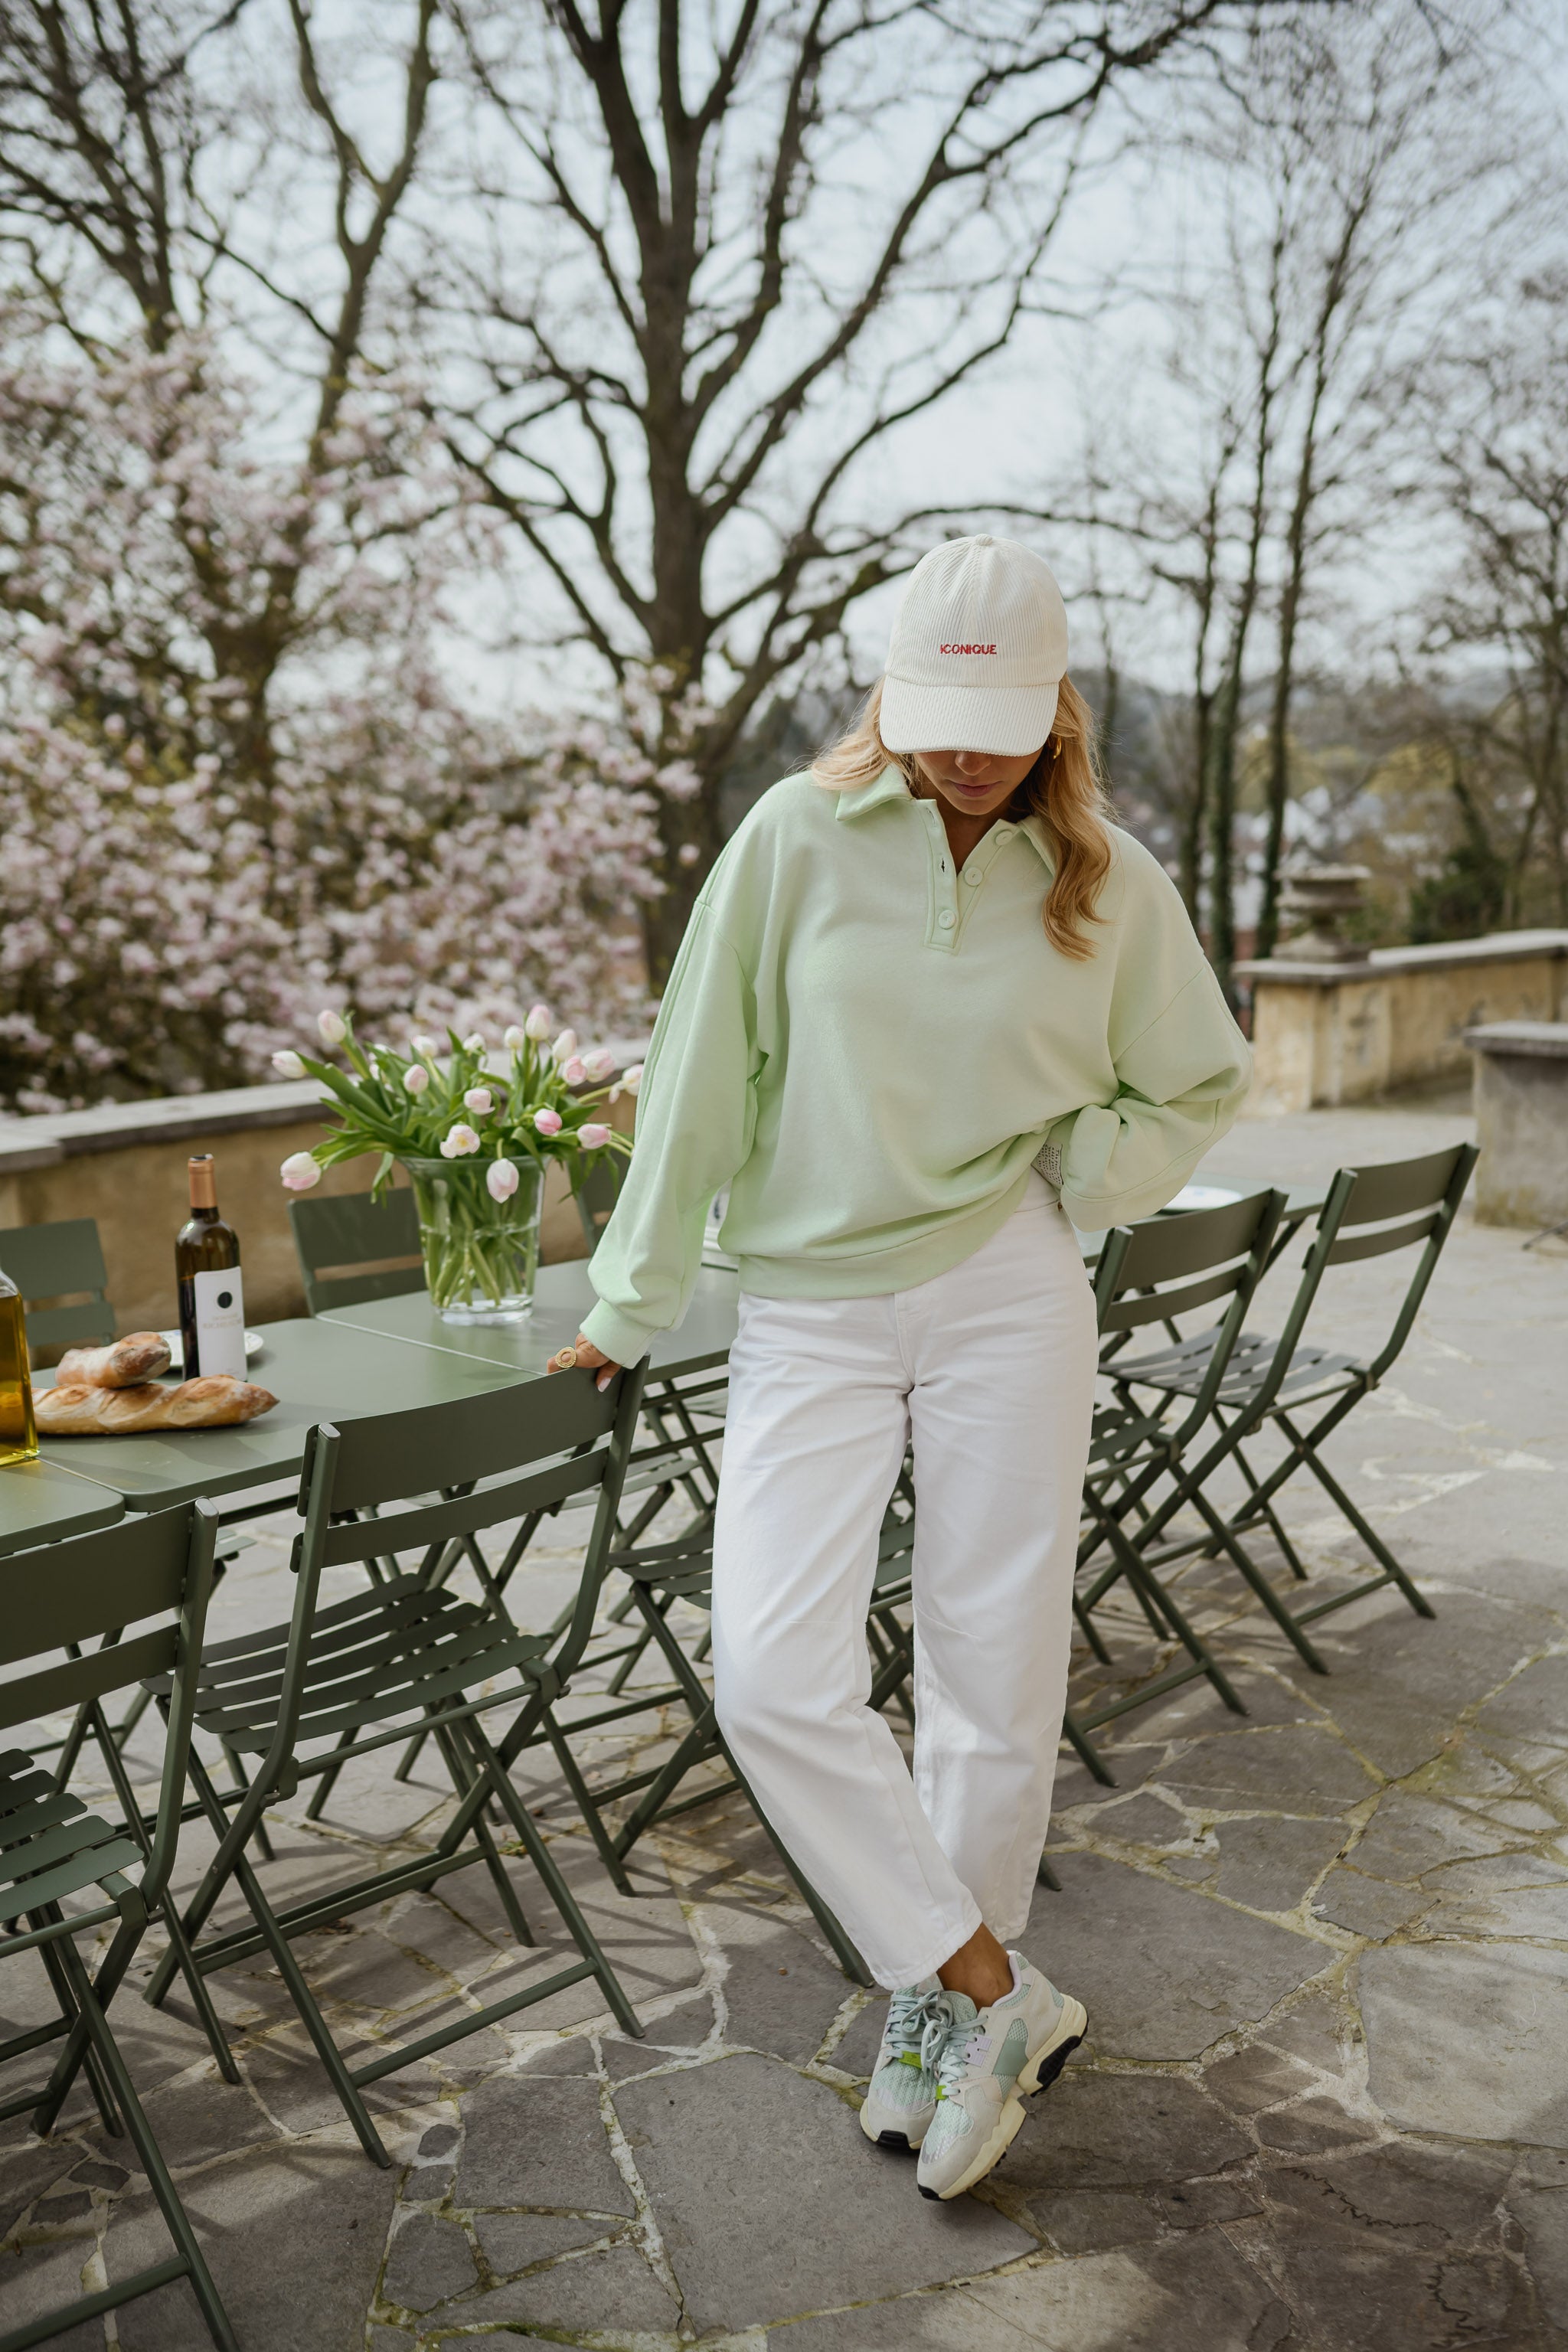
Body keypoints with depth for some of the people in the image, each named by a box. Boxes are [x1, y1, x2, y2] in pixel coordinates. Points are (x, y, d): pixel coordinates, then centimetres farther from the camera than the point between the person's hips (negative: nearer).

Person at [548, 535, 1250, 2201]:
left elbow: (1202, 1085, 16)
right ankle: (996, 1994, 6)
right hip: (809, 1306, 0)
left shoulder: (1108, 880, 2)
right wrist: (632, 1303, 5)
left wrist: (1079, 1174, -2)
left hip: (1009, 1297, 1)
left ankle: (932, 2005, 28)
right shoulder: (798, 837, -3)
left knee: (997, 1677, 4)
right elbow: (703, 1076, 1)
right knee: (769, 1673, -12)